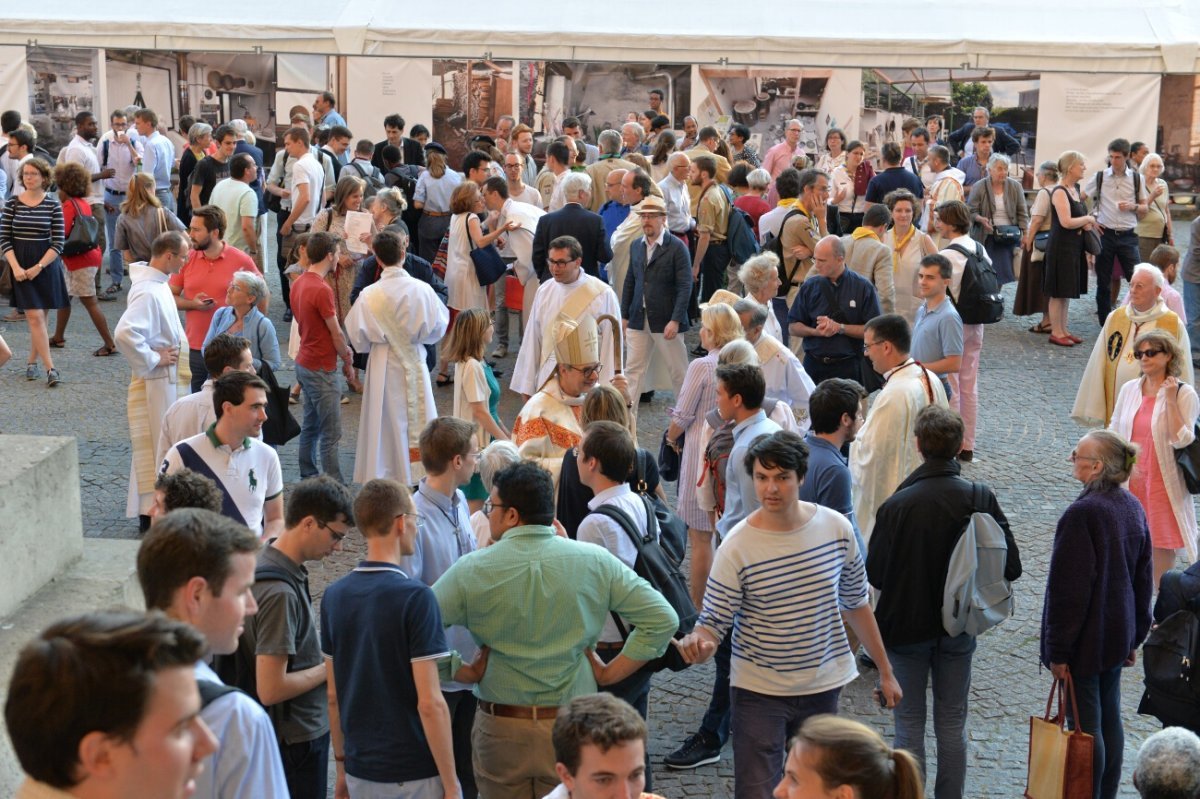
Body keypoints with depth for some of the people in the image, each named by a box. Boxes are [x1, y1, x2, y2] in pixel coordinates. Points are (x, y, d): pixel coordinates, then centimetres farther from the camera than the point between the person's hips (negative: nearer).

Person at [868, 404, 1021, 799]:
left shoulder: (897, 505, -22)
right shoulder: (980, 498, -13)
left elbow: (875, 575, -14)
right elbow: (1011, 567, -8)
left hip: (906, 625, -3)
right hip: (959, 629, 3)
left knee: (910, 725, 10)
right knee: (953, 724, 16)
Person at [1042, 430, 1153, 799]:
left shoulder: (1082, 513, -24)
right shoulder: (1132, 507, 2)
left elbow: (1068, 589, -21)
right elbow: (1144, 578, 11)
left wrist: (1058, 650, -14)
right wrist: (1135, 635, 20)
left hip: (1085, 641, -8)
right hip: (1118, 634, 8)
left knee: (1085, 725, 2)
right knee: (1110, 719, 17)